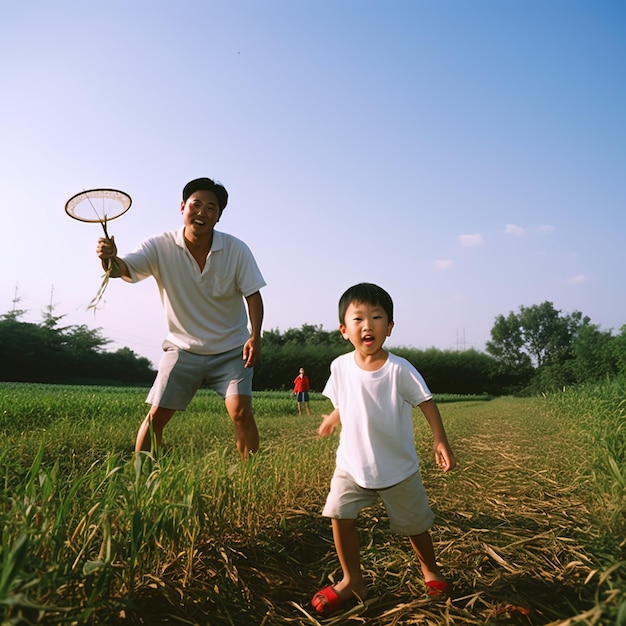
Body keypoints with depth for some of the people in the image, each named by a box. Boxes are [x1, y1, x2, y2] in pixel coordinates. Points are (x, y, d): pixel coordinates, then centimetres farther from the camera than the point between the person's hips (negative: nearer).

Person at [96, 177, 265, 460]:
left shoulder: (236, 250, -11)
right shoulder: (160, 247, -11)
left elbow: (252, 295, -8)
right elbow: (124, 269, -23)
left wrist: (254, 336, -22)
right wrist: (110, 258, -47)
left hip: (231, 350, 0)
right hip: (182, 349, 1)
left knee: (241, 412, -13)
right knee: (156, 415, -3)